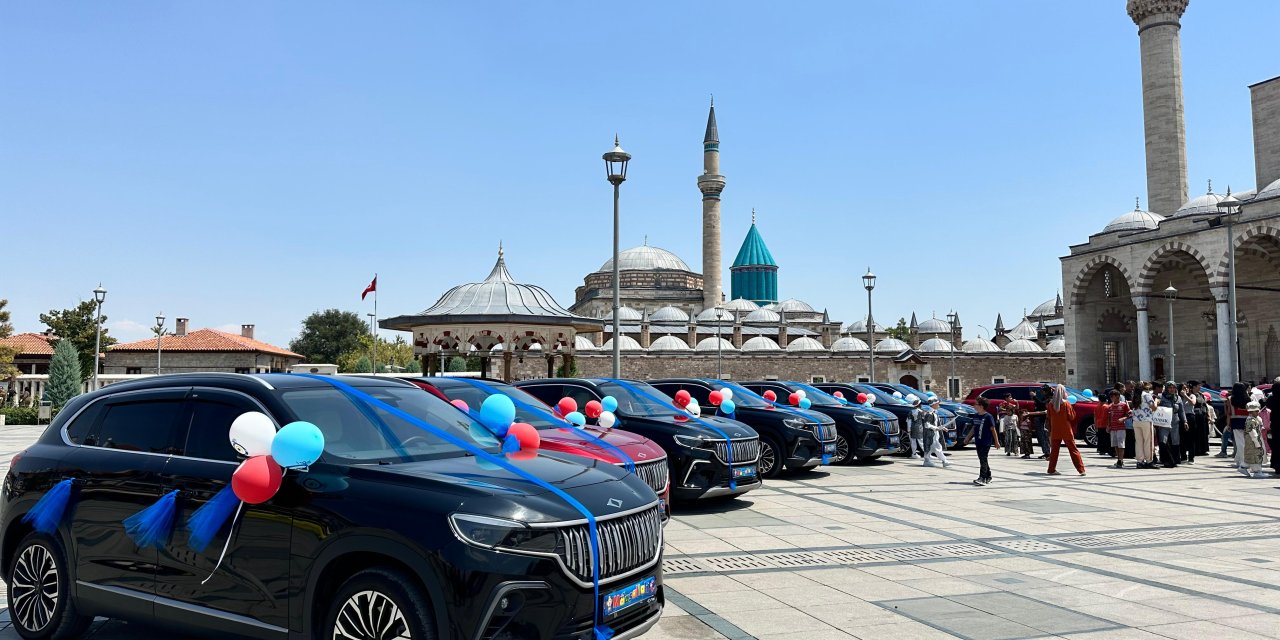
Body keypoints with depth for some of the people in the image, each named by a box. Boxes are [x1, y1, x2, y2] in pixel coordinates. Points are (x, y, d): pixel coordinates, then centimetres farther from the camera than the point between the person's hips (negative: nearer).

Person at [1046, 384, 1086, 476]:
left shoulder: (1051, 404, -1)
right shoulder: (1066, 404, -11)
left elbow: (1049, 419, 5)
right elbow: (1072, 417, -7)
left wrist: (1050, 432, 13)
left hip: (1055, 431, 3)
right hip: (1066, 431, -3)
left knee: (1054, 450, 10)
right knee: (1073, 450, 3)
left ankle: (1052, 469, 8)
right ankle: (1081, 470, 2)